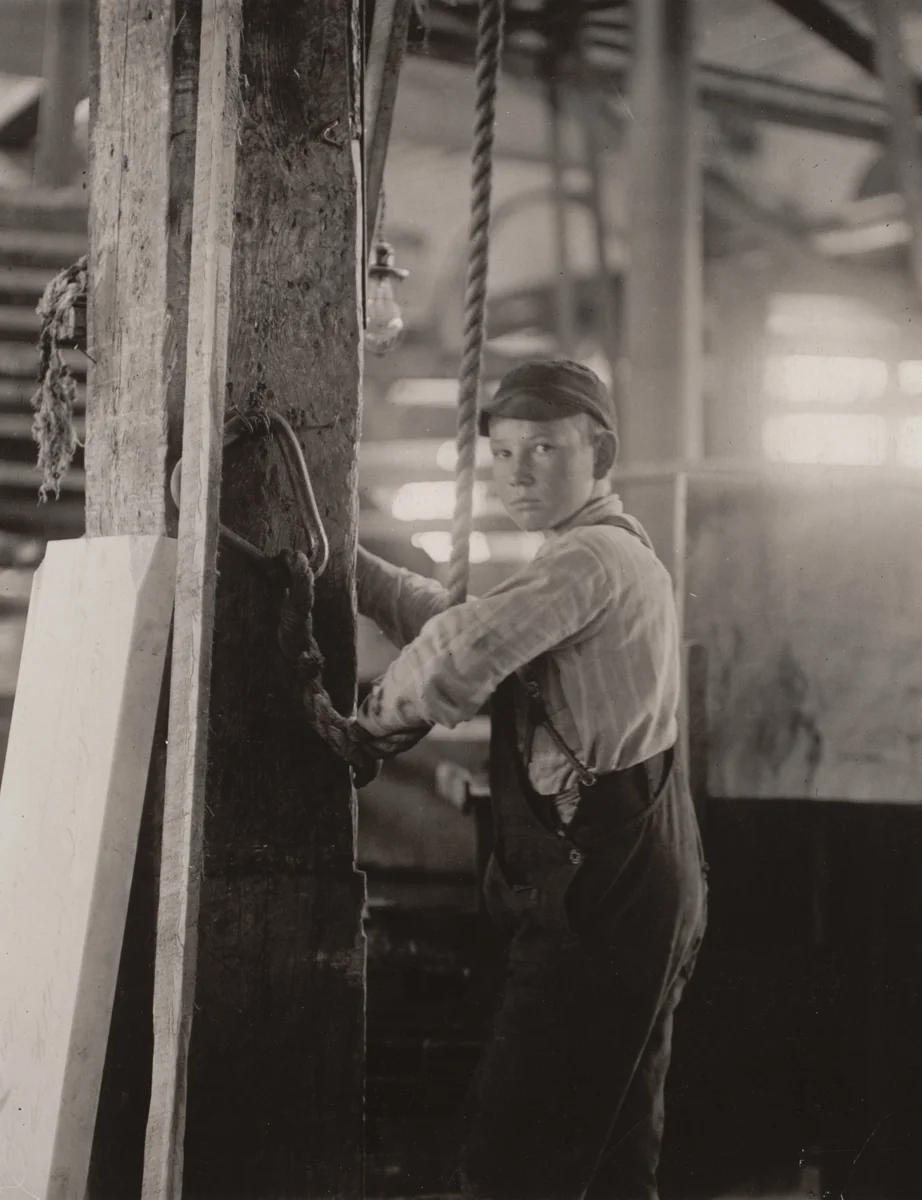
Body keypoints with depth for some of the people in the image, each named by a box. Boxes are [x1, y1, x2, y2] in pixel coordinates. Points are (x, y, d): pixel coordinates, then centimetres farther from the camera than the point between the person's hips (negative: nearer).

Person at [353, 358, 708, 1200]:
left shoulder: (591, 558, -14)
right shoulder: (618, 555, 20)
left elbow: (462, 650, -26)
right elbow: (459, 620, 20)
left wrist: (384, 712, -7)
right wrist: (351, 565, 10)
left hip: (597, 892, -11)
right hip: (630, 883, 11)